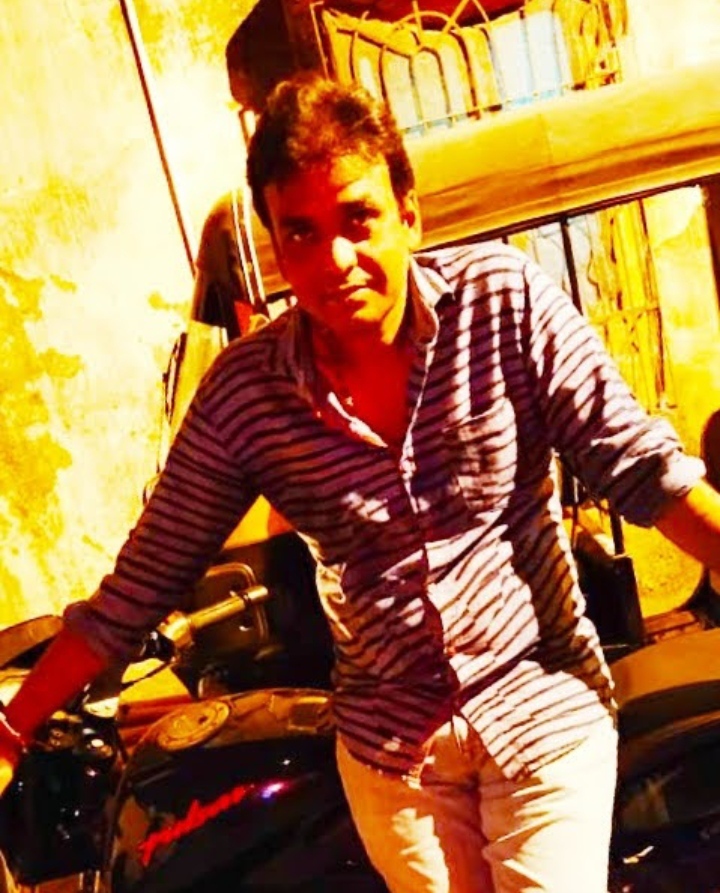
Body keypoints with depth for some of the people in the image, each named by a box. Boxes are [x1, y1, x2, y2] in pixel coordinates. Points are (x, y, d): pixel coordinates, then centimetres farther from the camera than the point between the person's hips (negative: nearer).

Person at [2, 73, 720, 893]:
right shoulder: (242, 392, -11)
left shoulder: (505, 299, -14)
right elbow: (142, 582, -4)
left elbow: (635, 462, -12)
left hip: (544, 705, -1)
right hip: (387, 743, 2)